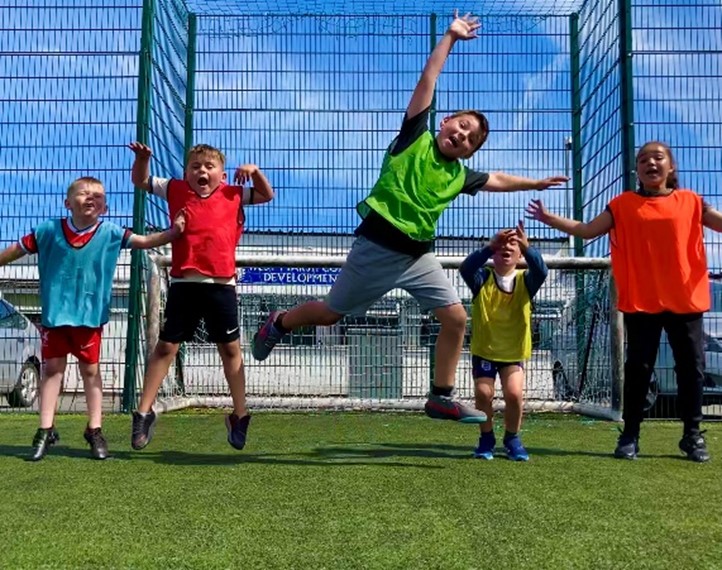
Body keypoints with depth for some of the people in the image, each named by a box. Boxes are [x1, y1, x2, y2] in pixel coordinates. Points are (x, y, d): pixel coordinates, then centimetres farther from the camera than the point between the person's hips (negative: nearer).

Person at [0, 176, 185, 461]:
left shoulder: (110, 233, -5)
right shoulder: (49, 230, -5)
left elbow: (145, 241, -5)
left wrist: (173, 232, -18)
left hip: (90, 314, 0)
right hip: (54, 312, 0)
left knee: (90, 369, 9)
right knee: (52, 368, 7)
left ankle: (94, 430, 18)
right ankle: (45, 431, 16)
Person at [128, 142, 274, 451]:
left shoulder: (232, 194, 9)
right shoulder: (176, 190, 10)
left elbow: (267, 195, 21)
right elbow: (140, 181, 20)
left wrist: (254, 170, 6)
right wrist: (142, 157, 2)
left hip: (221, 284, 0)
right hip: (184, 284, 0)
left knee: (230, 348, 8)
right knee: (165, 346, 3)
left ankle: (239, 416, 21)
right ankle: (144, 412, 13)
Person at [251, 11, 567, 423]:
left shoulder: (459, 175, 11)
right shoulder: (415, 137, -3)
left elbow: (498, 180, 29)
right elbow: (427, 81, -4)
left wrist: (536, 183, 35)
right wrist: (451, 37, 1)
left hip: (420, 256, 6)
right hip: (378, 248, -6)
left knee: (457, 319, -1)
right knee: (329, 314, 4)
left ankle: (441, 398, 10)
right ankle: (279, 323, 34)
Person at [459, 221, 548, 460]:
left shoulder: (525, 281, -8)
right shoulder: (482, 279, -11)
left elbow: (541, 272, -31)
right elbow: (465, 268, -33)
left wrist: (528, 247, -48)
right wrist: (490, 246, -46)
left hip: (514, 351, 0)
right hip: (484, 350, 0)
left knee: (514, 393, -16)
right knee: (483, 393, -15)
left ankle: (512, 439, 13)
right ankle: (486, 438, 14)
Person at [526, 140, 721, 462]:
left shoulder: (690, 202, 5)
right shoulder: (624, 205, 4)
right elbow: (587, 230, 0)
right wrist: (548, 218, -9)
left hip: (685, 301, 1)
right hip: (641, 303, -1)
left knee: (691, 367, 7)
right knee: (638, 367, 4)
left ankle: (692, 435, 20)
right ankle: (630, 434, 13)